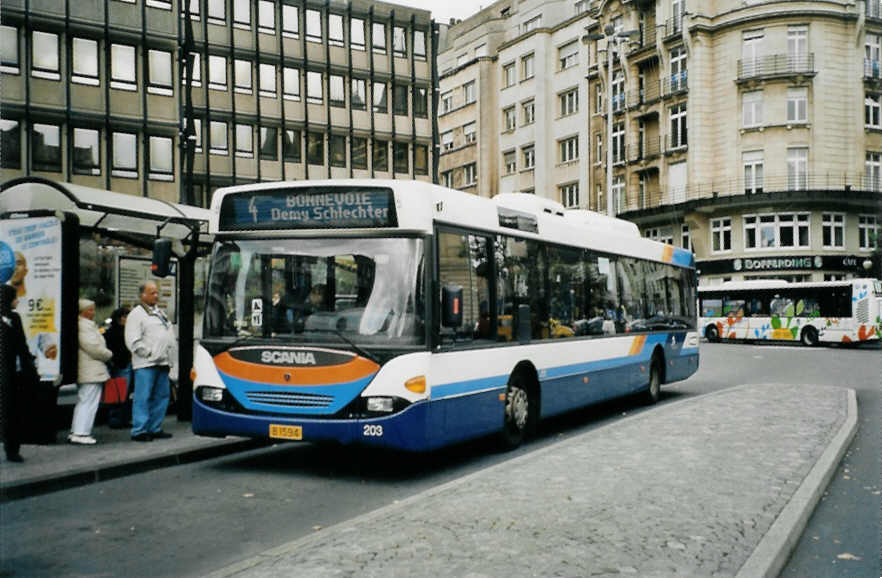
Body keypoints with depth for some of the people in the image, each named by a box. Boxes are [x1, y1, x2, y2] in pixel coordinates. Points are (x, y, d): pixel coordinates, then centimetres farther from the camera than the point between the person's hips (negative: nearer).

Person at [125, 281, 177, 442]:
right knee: (143, 398, -7)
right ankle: (139, 431, -3)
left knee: (161, 397, 9)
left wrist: (170, 357, 13)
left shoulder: (160, 312, 22)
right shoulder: (136, 314, -4)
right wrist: (149, 353, -14)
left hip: (162, 363, 8)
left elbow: (170, 336, 26)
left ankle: (155, 429, 18)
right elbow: (133, 341, -12)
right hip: (146, 364, -8)